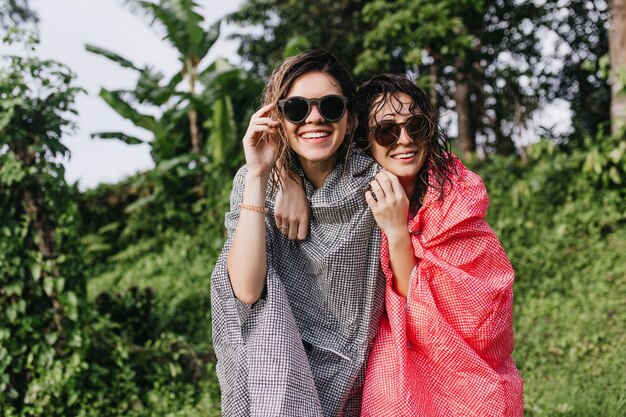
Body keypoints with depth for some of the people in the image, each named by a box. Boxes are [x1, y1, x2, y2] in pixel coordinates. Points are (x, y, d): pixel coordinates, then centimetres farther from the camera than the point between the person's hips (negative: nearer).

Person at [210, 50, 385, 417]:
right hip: (277, 368, 2)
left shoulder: (374, 182, -11)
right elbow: (246, 289, -21)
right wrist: (258, 175, -22)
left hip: (357, 373, -1)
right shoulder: (257, 182, -7)